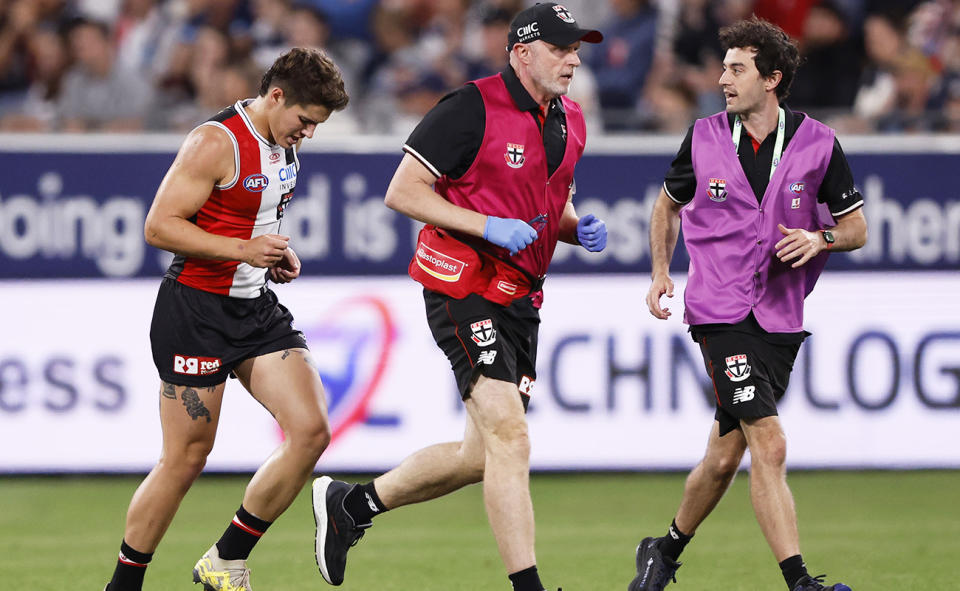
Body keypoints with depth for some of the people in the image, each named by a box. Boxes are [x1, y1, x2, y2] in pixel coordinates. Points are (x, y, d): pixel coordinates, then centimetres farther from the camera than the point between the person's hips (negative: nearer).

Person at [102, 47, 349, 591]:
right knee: (187, 458, -4)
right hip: (195, 310, -8)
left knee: (311, 431, -7)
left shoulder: (285, 147, 10)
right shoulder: (216, 143, -16)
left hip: (257, 309, 8)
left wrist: (280, 253, 6)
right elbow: (159, 226, -18)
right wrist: (243, 249, -24)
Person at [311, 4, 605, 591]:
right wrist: (489, 227, -20)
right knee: (509, 437, -17)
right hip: (463, 290, -8)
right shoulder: (472, 108, -13)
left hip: (520, 298, 8)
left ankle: (349, 504, 29)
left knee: (483, 456, 12)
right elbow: (402, 192, -12)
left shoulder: (570, 121, 11)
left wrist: (579, 228, 3)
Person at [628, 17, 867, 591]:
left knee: (725, 456, 10)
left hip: (780, 317, 2)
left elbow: (856, 227, 7)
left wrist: (819, 238, -13)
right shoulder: (705, 139, 1)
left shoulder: (817, 143, -1)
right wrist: (661, 273, 9)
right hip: (720, 312, -2)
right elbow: (669, 204, 19)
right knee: (770, 445, -17)